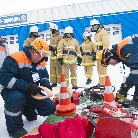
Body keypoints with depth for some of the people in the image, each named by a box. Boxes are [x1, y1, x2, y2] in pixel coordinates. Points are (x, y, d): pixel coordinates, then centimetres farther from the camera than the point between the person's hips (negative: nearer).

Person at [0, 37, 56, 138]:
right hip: (13, 91, -6)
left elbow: (45, 76, 14)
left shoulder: (41, 63, 0)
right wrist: (27, 87, -36)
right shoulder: (15, 59, -23)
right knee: (16, 98, -42)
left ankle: (28, 110, 26)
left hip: (31, 93, 7)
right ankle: (14, 127, -13)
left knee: (50, 108, -3)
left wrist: (46, 84, -11)